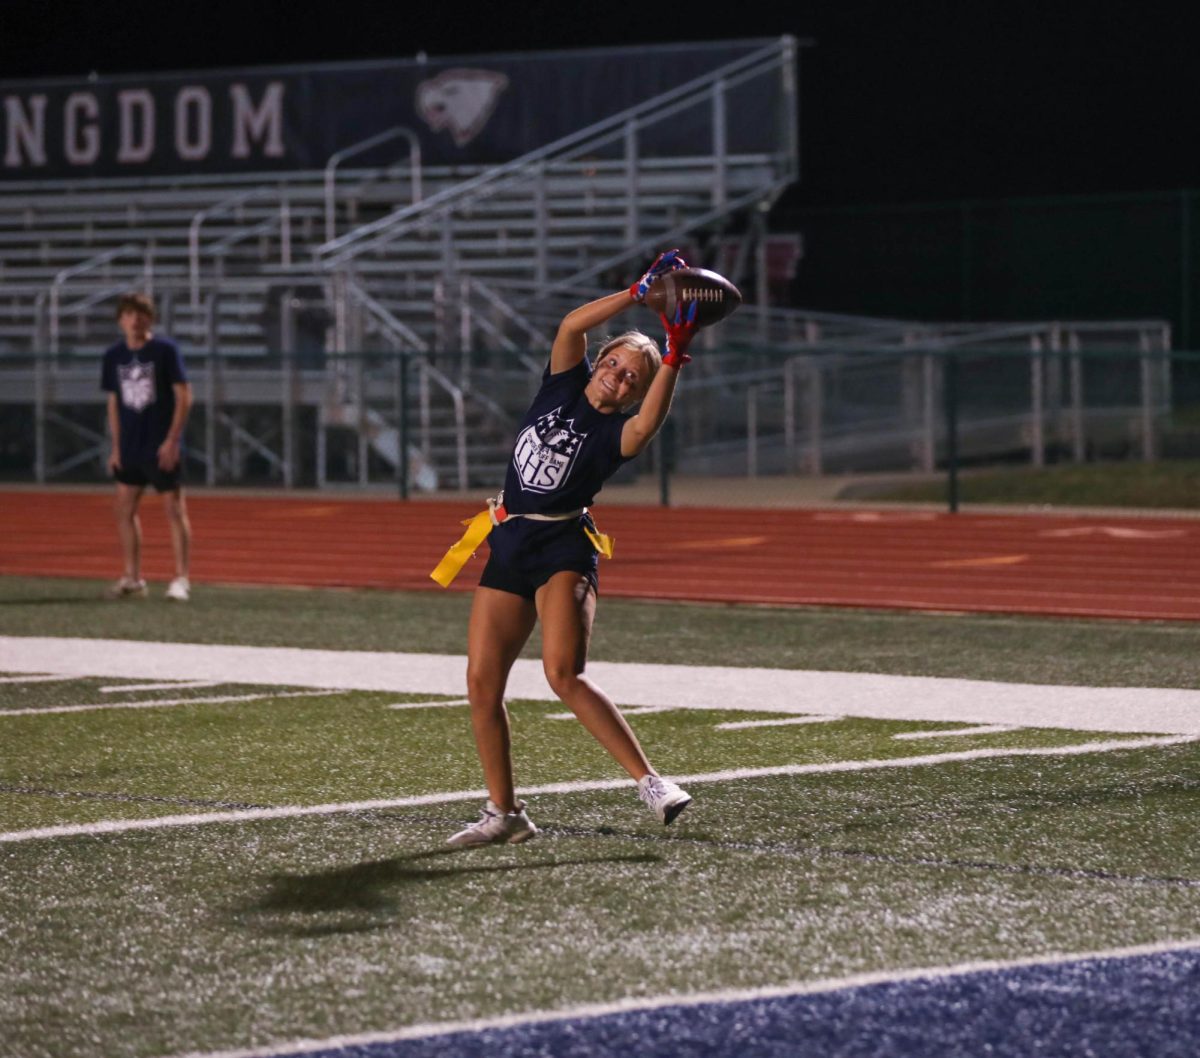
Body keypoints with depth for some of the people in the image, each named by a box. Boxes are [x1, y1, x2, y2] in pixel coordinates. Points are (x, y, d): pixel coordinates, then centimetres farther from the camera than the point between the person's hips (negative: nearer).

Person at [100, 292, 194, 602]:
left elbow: (184, 396, -8)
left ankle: (181, 579, 0)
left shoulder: (165, 350, -8)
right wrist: (115, 445, 9)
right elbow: (114, 402, 14)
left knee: (174, 508, -3)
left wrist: (172, 440, -13)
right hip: (129, 448, 5)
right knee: (125, 509, 6)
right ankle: (132, 579, 14)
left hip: (161, 447, -5)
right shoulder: (114, 356, 6)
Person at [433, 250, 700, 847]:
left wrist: (673, 358, -38)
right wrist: (638, 292, -15)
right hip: (508, 545, 6)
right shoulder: (563, 386, 8)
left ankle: (650, 783, -22)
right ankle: (504, 813, 11)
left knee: (563, 674, -24)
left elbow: (648, 422, -29)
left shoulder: (618, 433, -5)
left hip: (564, 549, -6)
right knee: (481, 682, 0)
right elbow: (571, 325, -6)